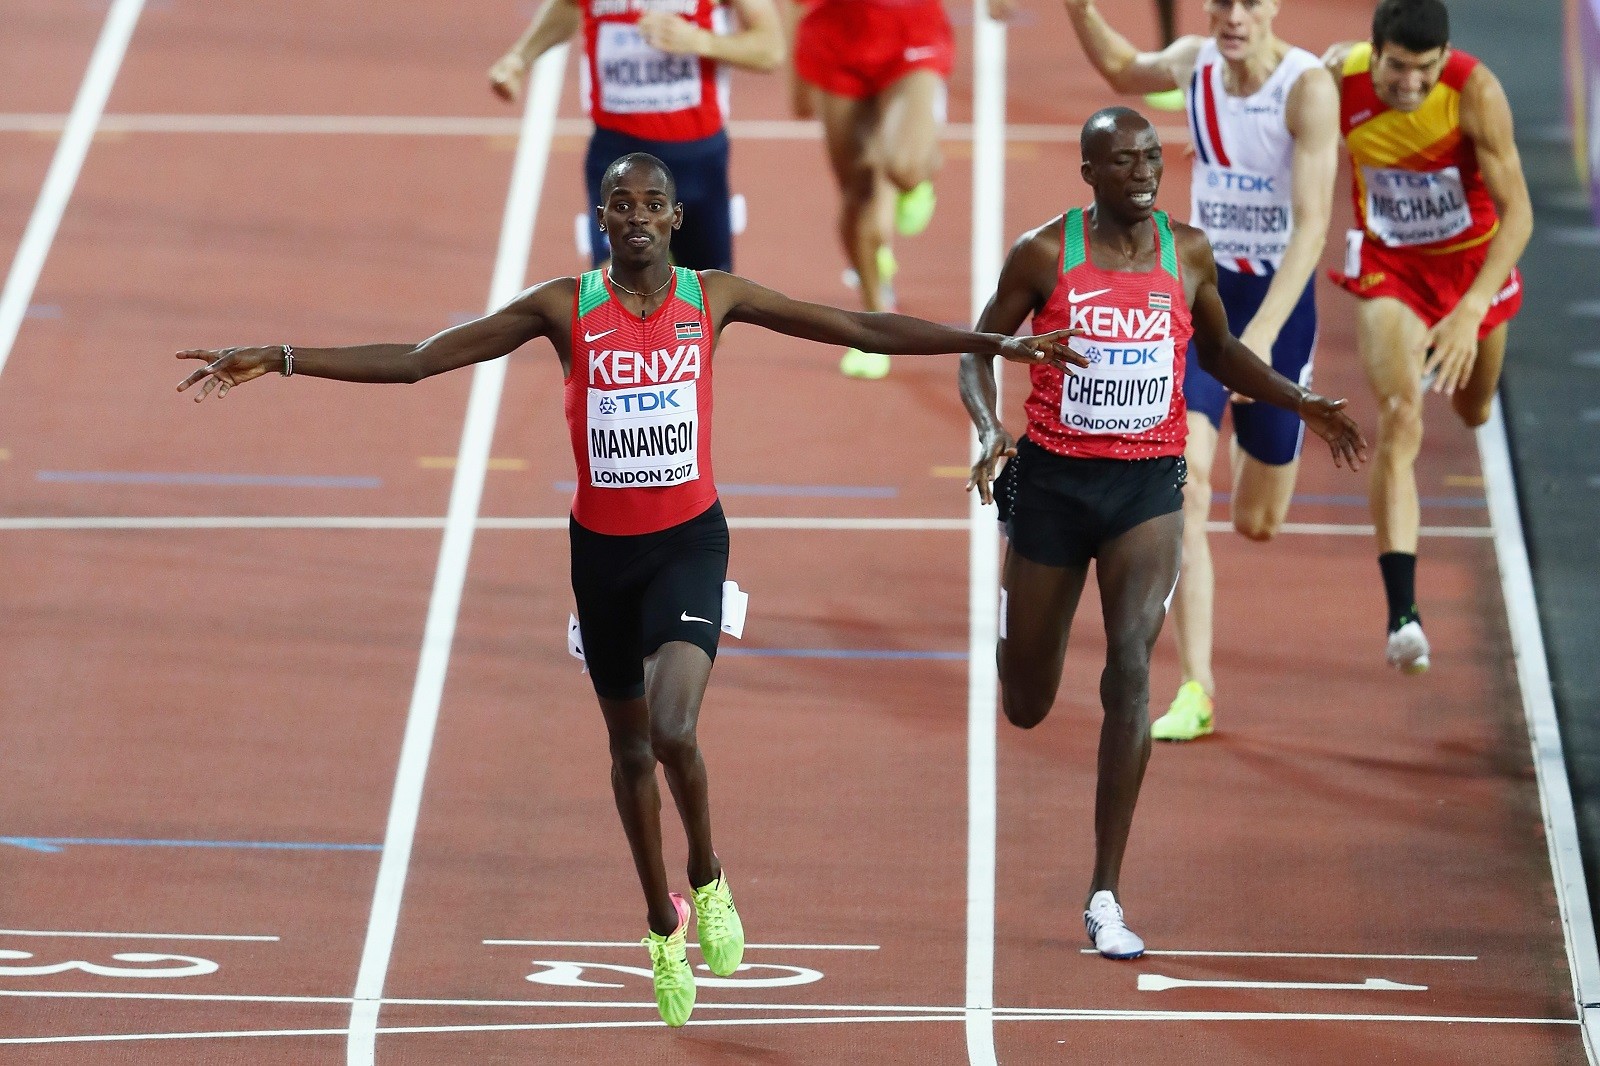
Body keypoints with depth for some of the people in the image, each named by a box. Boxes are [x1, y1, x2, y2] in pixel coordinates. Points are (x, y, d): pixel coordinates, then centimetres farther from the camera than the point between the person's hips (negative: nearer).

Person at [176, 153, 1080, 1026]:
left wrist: (1000, 345, -1)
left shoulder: (712, 299, -3)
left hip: (690, 539, -2)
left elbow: (862, 328, 1)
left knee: (672, 729, -22)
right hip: (602, 549, 2)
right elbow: (415, 360, -6)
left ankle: (708, 883, 6)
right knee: (631, 745, 12)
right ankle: (663, 925, 31)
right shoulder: (566, 307, -5)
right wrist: (279, 362, -13)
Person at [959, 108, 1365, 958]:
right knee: (1026, 707, 10)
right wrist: (989, 430, -18)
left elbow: (1217, 352, 19)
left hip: (1148, 482, 1)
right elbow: (979, 349, 1)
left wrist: (1301, 403, 6)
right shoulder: (1045, 253, -6)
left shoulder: (1188, 252, 2)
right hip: (1053, 480, -1)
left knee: (1130, 666, -19)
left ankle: (1105, 897, -15)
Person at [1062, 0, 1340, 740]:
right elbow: (1125, 72, 22)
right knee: (1182, 482, -18)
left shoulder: (1308, 88, -18)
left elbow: (1312, 225, -25)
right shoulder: (1196, 64, -3)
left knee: (1257, 523, 14)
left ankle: (1257, 447, 53)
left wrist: (1262, 333, -35)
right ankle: (1195, 691, -15)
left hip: (1279, 300, -2)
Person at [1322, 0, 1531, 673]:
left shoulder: (1475, 92, -31)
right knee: (1398, 417, -22)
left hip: (1473, 260, 1)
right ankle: (1402, 615, -28)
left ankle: (1447, 352, 65)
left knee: (1474, 412, 24)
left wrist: (1471, 311, -40)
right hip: (1387, 265, -1)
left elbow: (1516, 211, -31)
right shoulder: (1337, 84, -25)